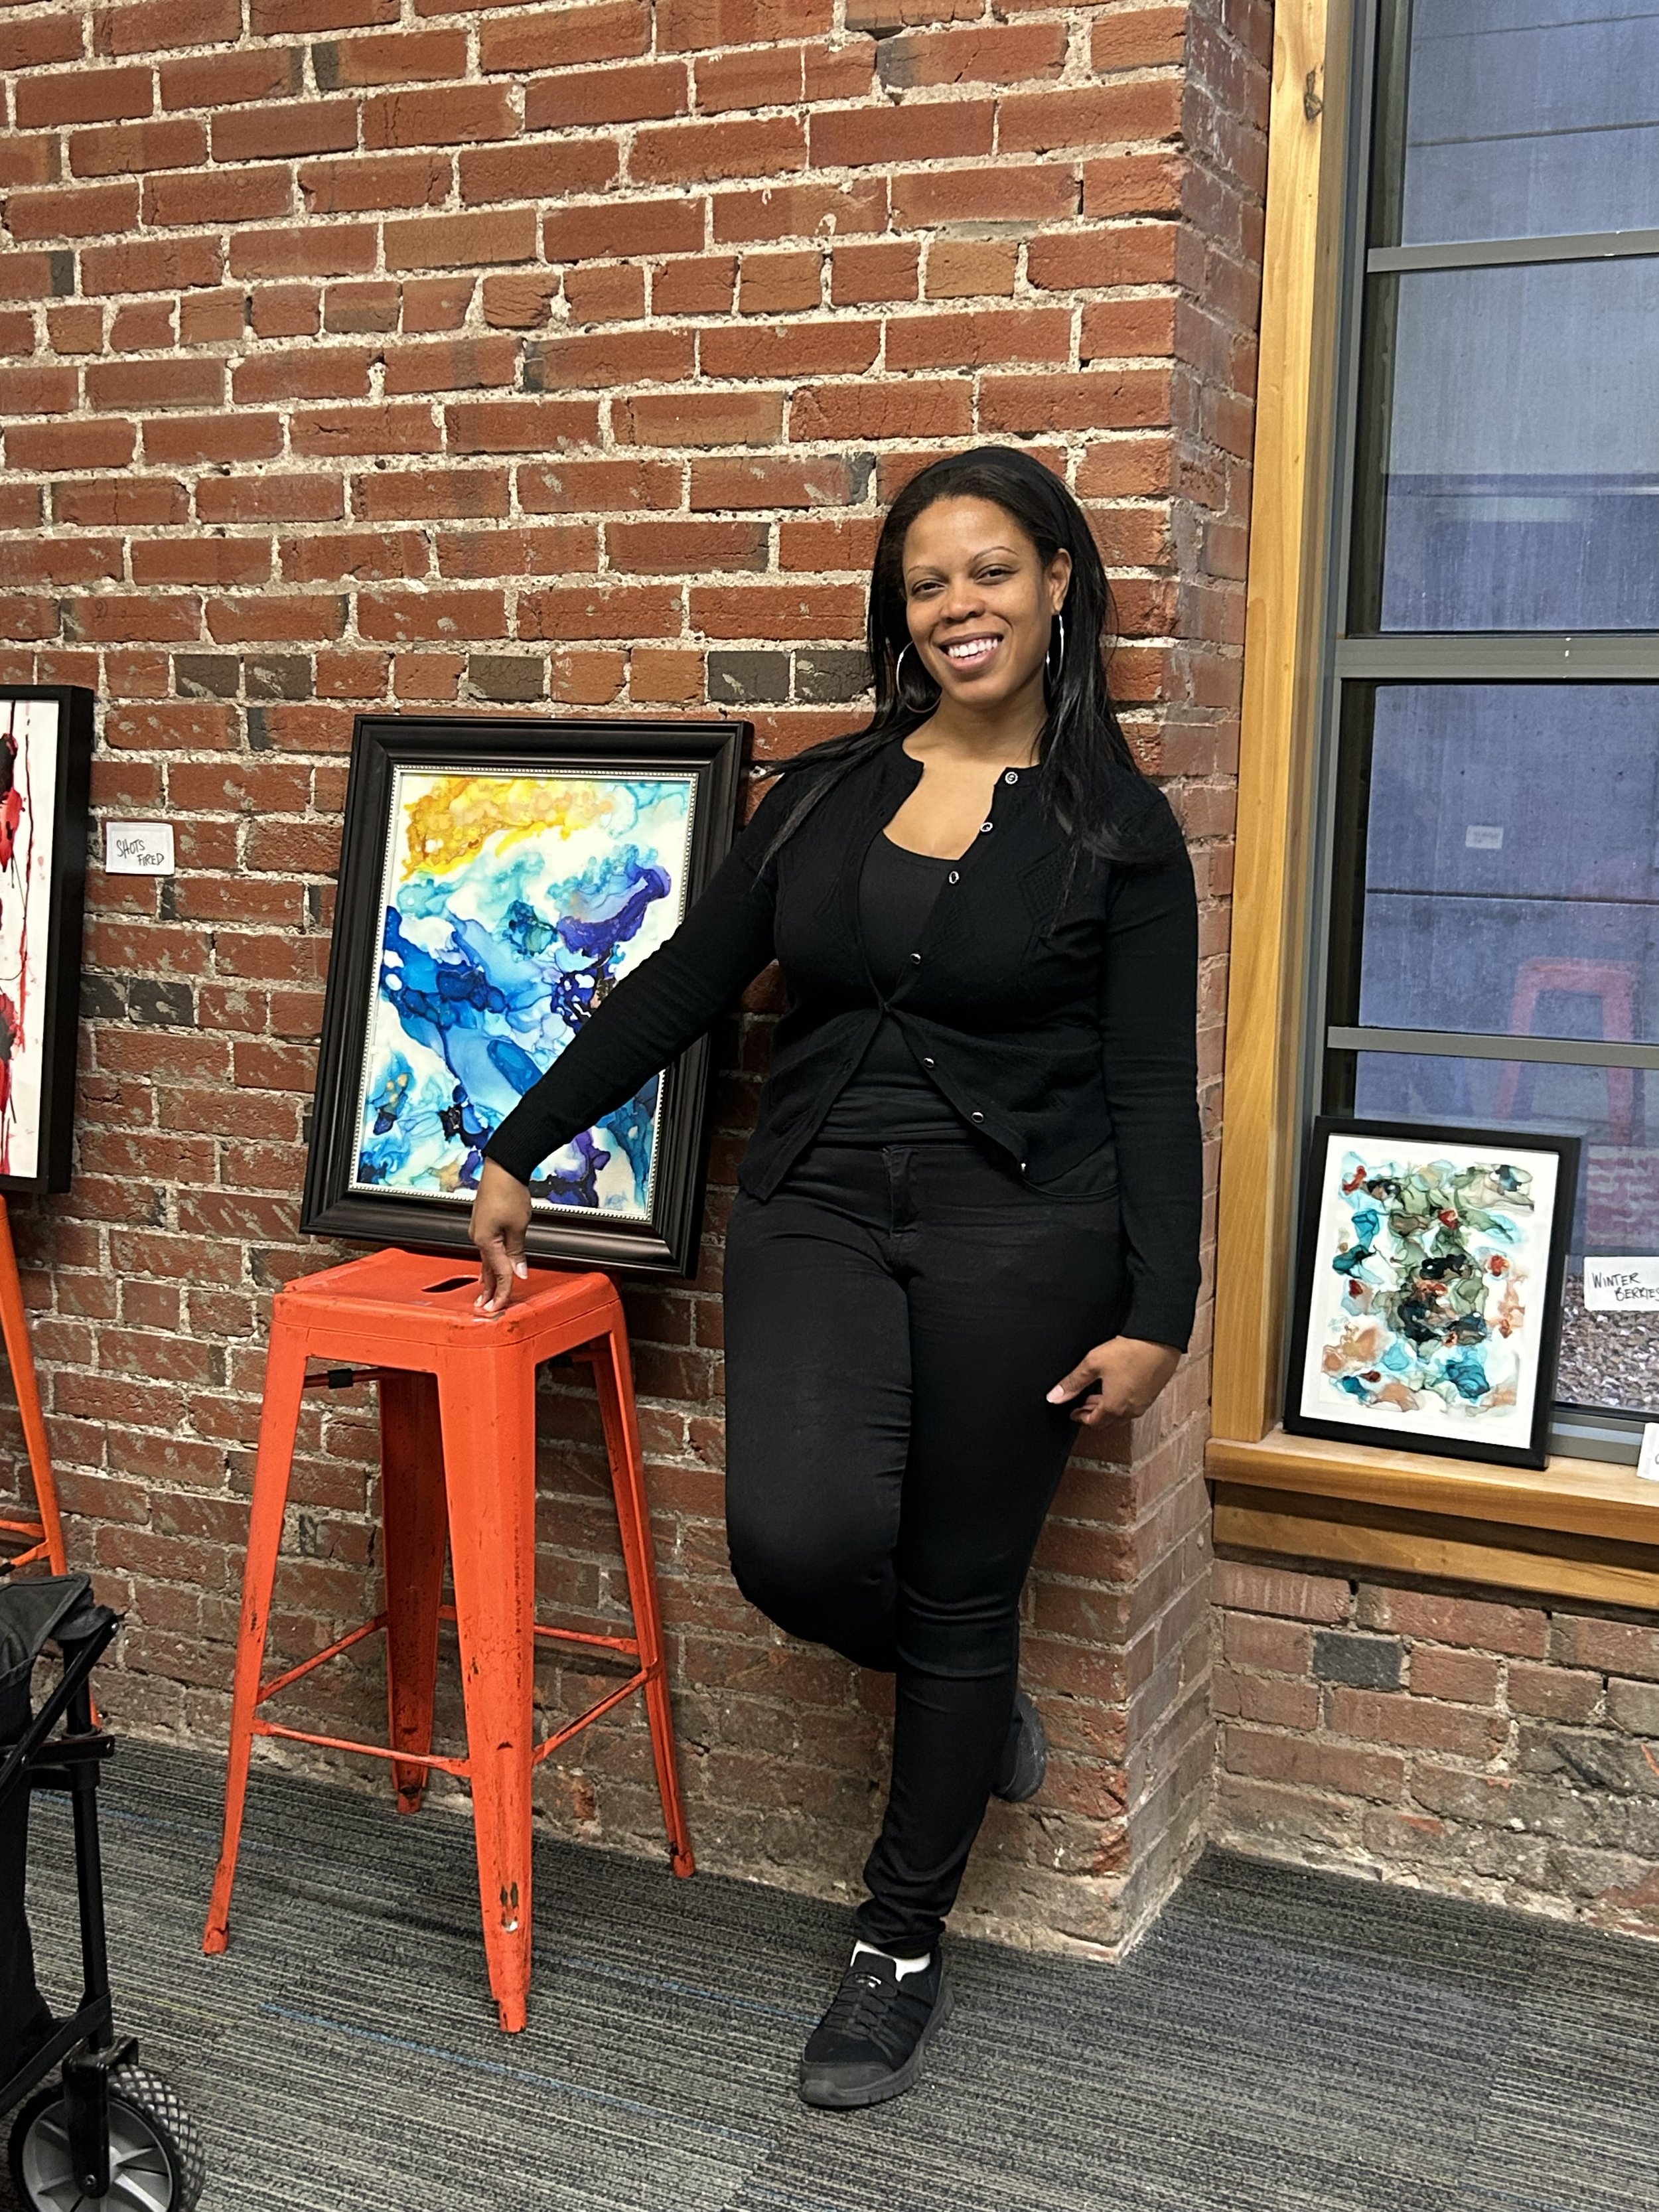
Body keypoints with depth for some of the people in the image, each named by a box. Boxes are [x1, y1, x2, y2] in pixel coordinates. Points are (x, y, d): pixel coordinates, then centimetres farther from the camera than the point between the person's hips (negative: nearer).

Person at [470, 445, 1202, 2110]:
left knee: (957, 1596, 5)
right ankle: (968, 1695, 17)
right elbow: (677, 990, 13)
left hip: (1017, 1236, -2)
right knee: (799, 1538, -20)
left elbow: (1154, 1092, -1)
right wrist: (518, 1153, 13)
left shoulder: (1116, 828, 0)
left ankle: (900, 1953, 27)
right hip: (816, 1211, 3)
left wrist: (1155, 1316, -7)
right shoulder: (824, 794, 9)